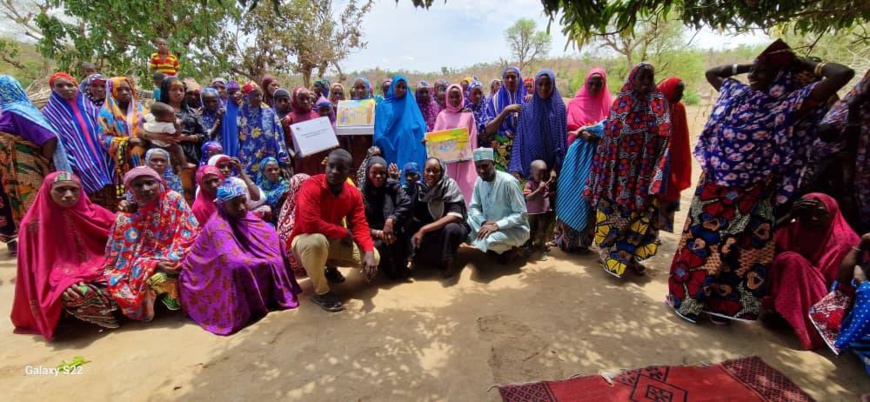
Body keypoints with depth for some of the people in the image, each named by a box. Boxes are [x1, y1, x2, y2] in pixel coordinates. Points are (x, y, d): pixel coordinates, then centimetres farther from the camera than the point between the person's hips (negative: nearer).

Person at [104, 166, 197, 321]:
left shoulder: (174, 199, -6)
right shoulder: (126, 217, -3)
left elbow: (189, 233, -9)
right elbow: (129, 254, -3)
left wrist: (171, 260, -20)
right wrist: (155, 264, -21)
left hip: (176, 258, 0)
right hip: (146, 263, 0)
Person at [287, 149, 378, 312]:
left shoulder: (354, 194, -8)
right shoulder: (311, 187, -26)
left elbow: (360, 225, -11)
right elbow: (310, 224, -37)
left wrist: (369, 252, -29)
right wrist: (344, 232, -23)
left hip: (334, 241, 6)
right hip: (305, 239, -5)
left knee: (374, 258, -8)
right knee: (317, 241, -42)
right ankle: (321, 293, -15)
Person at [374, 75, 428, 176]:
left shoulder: (411, 105, 14)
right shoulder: (383, 106, 9)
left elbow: (421, 127, 8)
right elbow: (379, 133, 4)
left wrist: (424, 137, -10)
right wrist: (381, 147, -9)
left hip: (409, 149, 1)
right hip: (391, 150, -1)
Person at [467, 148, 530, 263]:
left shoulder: (509, 182, -22)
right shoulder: (480, 181, -3)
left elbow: (521, 215, -22)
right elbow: (473, 207, 3)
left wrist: (497, 226, -31)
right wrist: (484, 222, -18)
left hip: (514, 229, -6)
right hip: (489, 225, 6)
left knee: (488, 240, -36)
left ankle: (510, 249, 0)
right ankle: (492, 247, 5)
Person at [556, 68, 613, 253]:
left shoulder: (609, 104, 9)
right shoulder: (575, 104, 8)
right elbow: (570, 129, 2)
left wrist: (588, 129, -14)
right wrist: (582, 134, -17)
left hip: (598, 154, 1)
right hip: (578, 153, -1)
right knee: (572, 194, -3)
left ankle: (583, 240, 14)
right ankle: (567, 239, 9)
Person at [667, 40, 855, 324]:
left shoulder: (791, 102, -6)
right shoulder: (737, 92, 8)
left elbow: (844, 74, -17)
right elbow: (711, 73, 23)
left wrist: (805, 64, -3)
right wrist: (745, 66, 12)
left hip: (750, 193, -4)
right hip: (714, 184, 4)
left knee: (735, 248, 6)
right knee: (700, 238, 10)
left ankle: (721, 303, 21)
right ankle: (689, 295, 23)